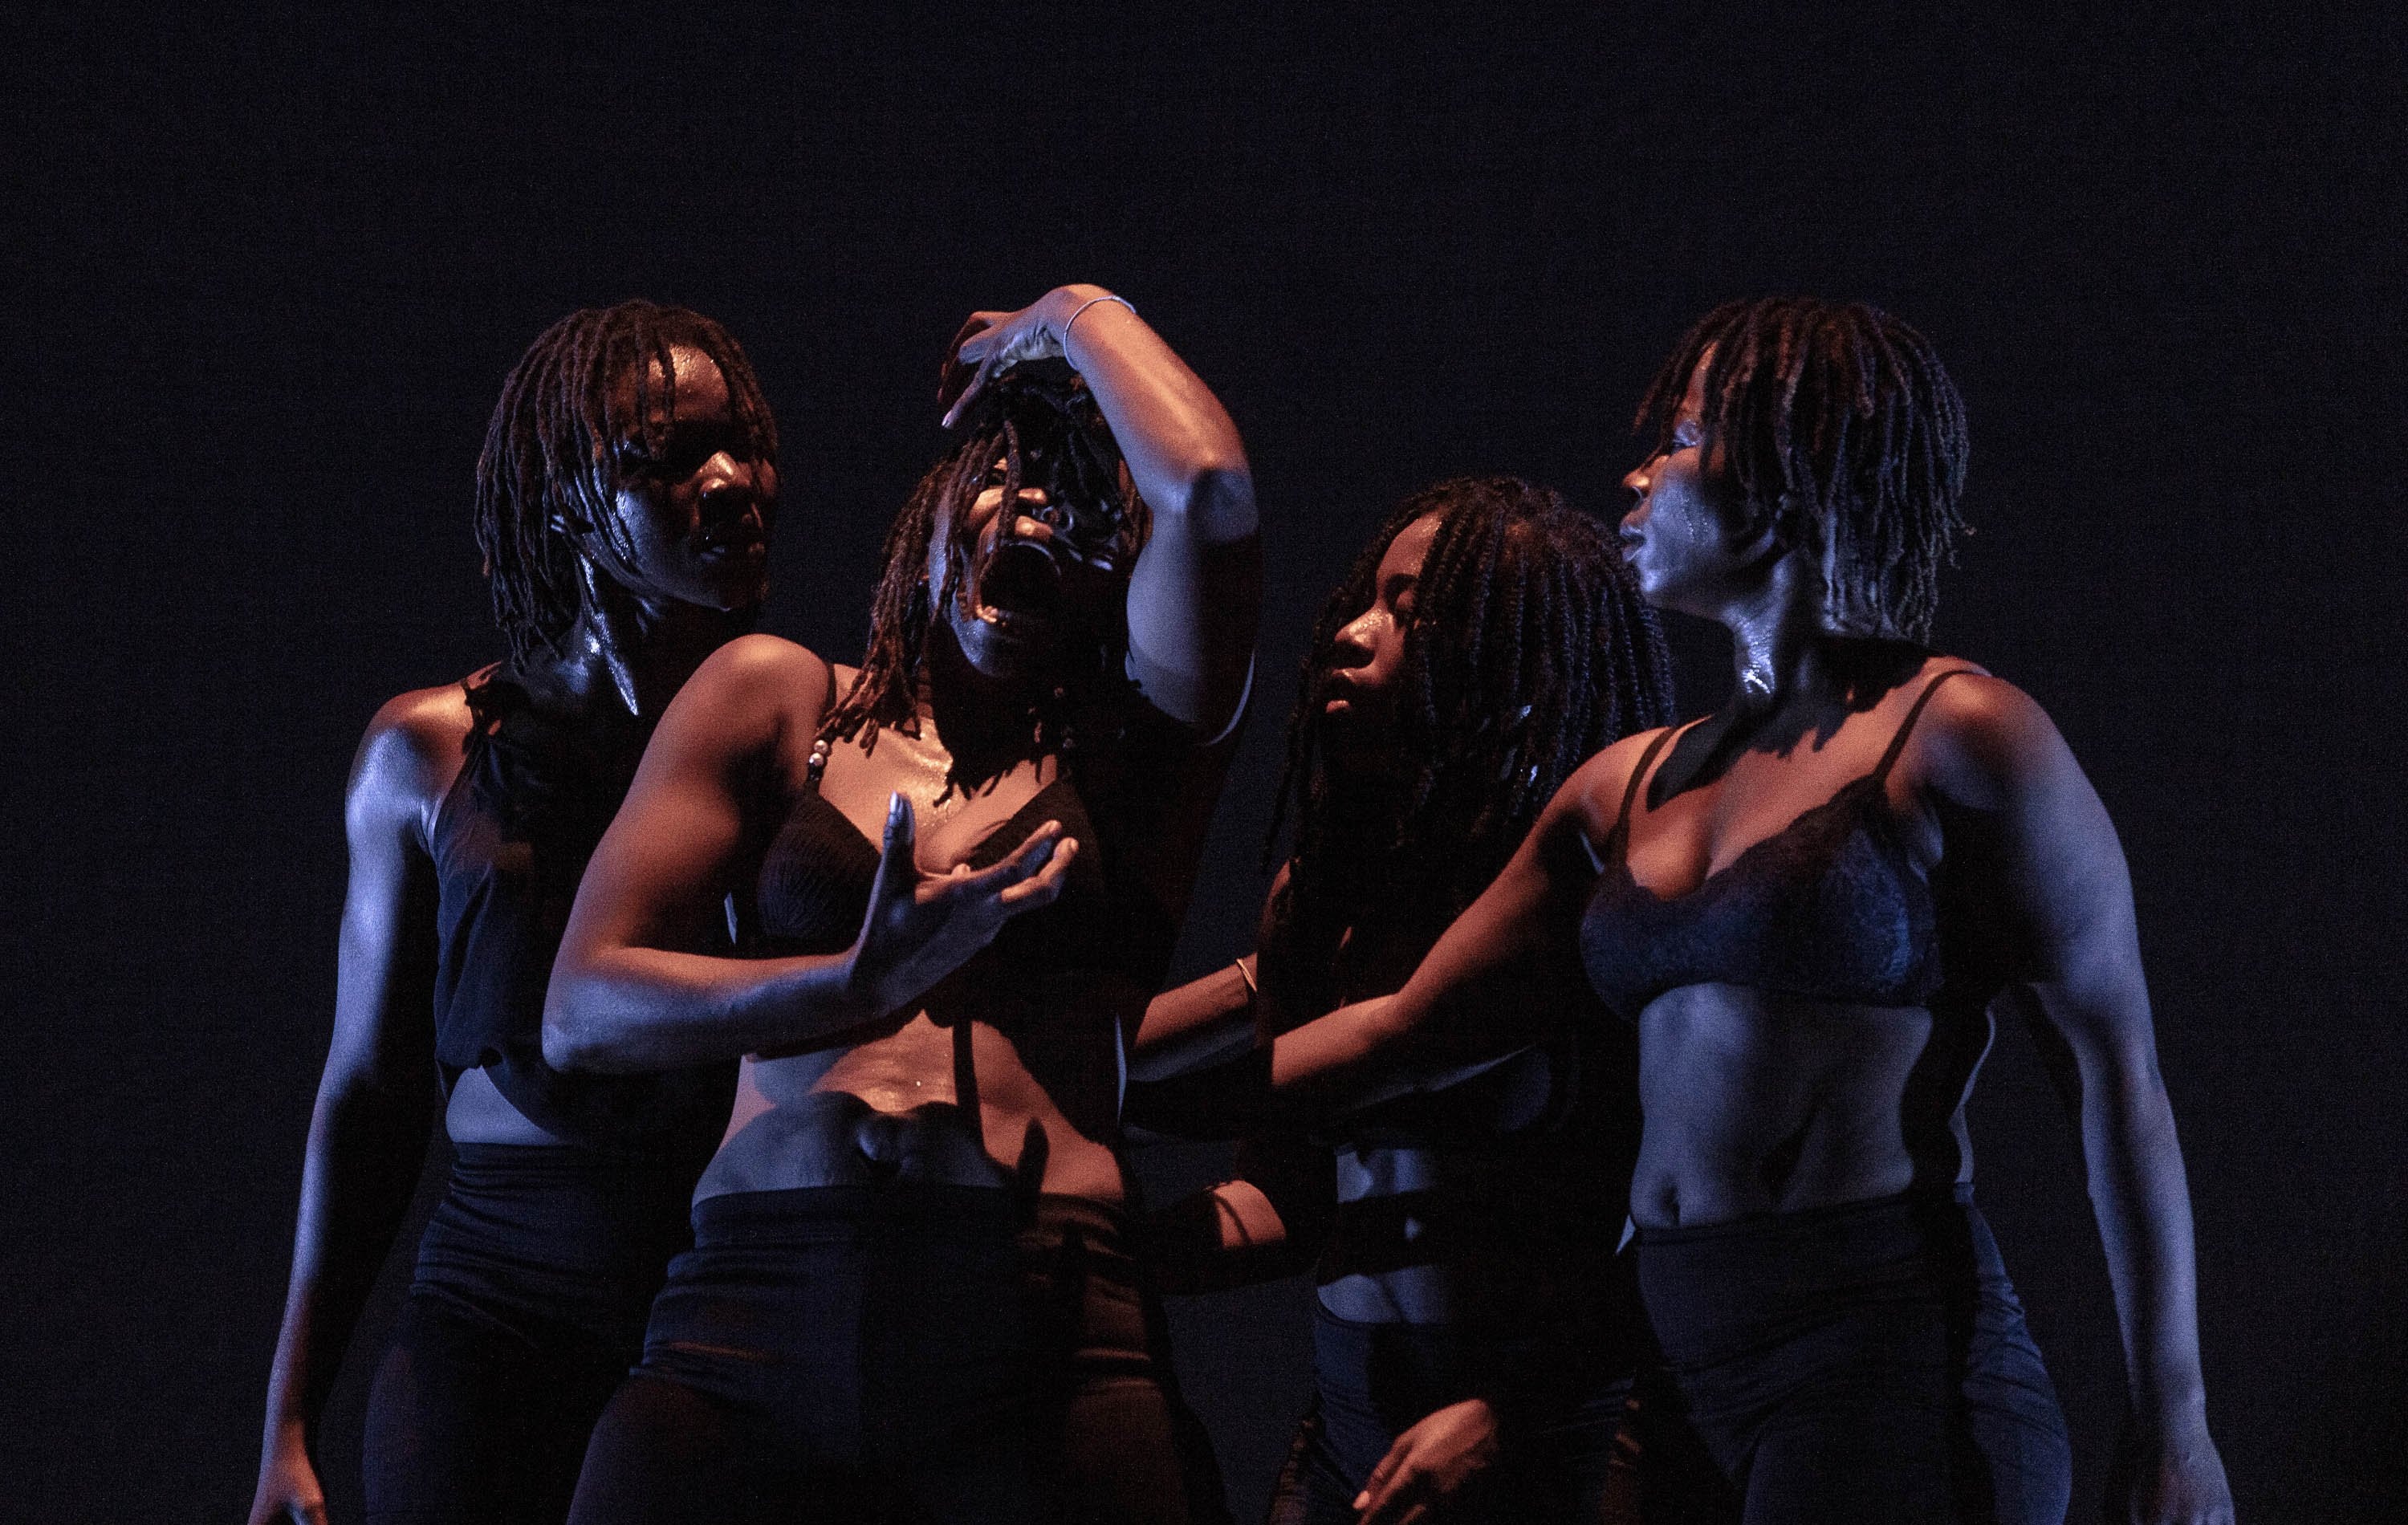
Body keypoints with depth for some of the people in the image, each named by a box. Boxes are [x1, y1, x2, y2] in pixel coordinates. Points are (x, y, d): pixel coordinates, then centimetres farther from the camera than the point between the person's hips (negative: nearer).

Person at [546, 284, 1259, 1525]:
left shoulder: (1136, 752, 15)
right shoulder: (775, 702, 18)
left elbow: (1211, 489, -4)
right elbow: (580, 1013, 7)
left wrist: (1078, 317, 16)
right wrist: (862, 988, -10)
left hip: (1043, 1345, -1)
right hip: (757, 1314, 1)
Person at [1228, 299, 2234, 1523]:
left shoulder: (1951, 736, -4)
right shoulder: (1632, 787, 16)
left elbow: (2116, 1076, -5)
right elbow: (1403, 1028, 18)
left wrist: (2172, 1426, -8)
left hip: (1893, 1365, -7)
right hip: (1683, 1368, 7)